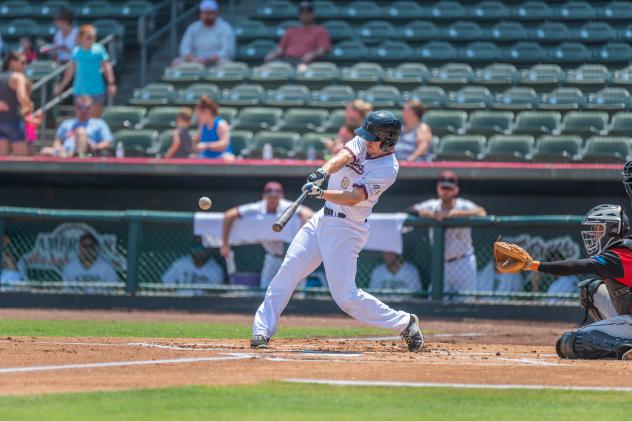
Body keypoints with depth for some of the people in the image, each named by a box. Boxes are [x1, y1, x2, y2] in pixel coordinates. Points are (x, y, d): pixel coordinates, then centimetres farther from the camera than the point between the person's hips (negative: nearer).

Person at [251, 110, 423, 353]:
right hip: (322, 219, 7)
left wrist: (320, 193, -36)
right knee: (288, 272, -3)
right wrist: (323, 172, -37)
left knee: (345, 295, -11)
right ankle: (262, 331, 0)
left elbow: (353, 198, -24)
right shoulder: (362, 143, 3)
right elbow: (343, 157, -17)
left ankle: (405, 323, 3)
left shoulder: (388, 169, -16)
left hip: (346, 230, -7)